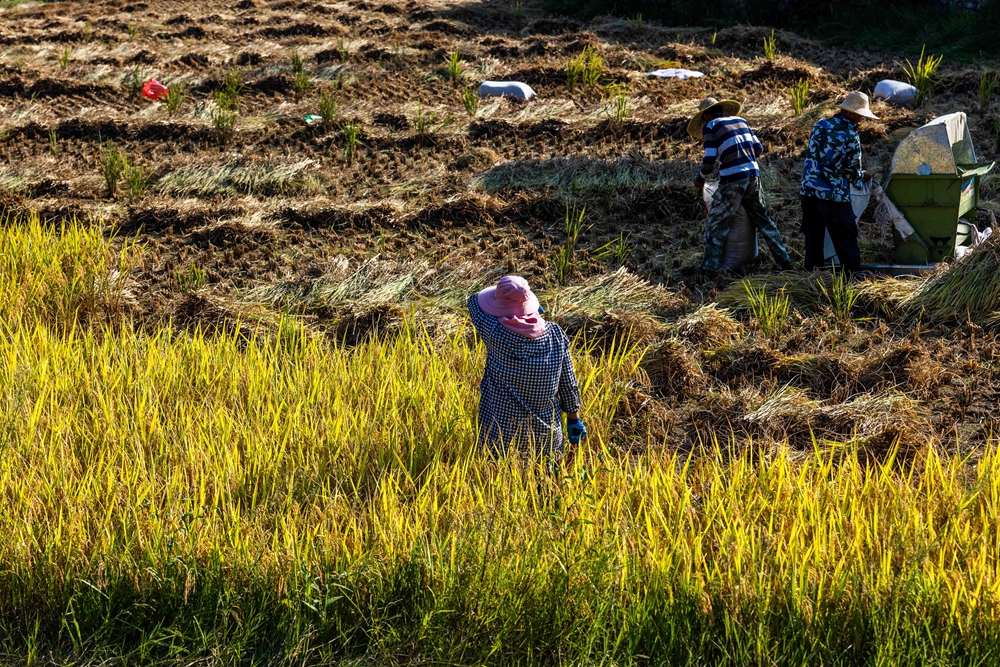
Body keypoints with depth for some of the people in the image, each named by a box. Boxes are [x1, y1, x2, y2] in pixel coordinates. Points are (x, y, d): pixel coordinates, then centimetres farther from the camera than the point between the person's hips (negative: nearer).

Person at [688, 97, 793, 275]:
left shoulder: (710, 127, -2)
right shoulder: (740, 121, 15)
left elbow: (710, 160, -8)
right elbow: (759, 148, 14)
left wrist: (700, 179, 8)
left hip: (732, 180, -5)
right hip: (753, 176, 6)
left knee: (715, 224, 5)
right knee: (762, 219, 19)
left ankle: (709, 268, 4)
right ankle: (783, 259, 23)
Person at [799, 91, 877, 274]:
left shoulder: (820, 125, 7)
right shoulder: (851, 136, -11)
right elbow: (853, 171, -4)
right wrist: (863, 177, 19)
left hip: (808, 190, 6)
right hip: (834, 195, -6)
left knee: (813, 237, 14)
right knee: (846, 240, 0)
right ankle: (853, 273, -1)